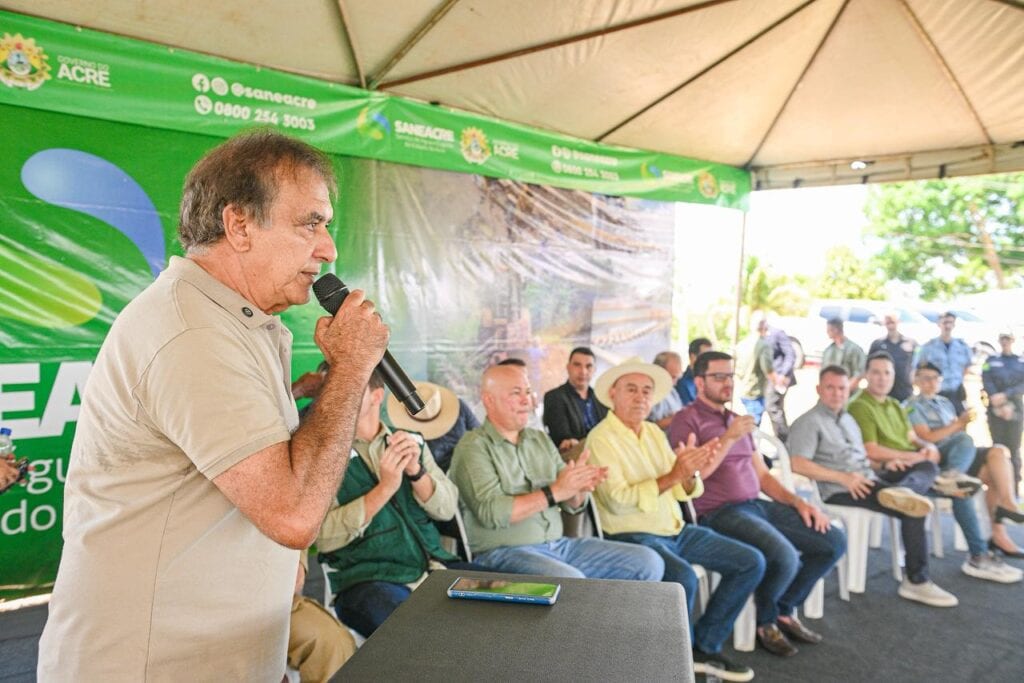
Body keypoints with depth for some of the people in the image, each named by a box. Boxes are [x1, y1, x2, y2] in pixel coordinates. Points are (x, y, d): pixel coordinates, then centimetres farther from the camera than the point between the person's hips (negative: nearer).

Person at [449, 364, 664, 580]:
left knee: (648, 562, -4)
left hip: (558, 544, 7)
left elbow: (571, 505, 12)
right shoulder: (473, 448, -6)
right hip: (505, 552, -6)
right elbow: (490, 513, -19)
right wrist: (553, 492, -20)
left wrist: (579, 486, -12)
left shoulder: (541, 439, 14)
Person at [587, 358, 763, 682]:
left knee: (751, 562, 3)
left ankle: (704, 647, 11)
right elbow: (618, 501, -24)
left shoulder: (654, 432, 10)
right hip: (633, 536, -8)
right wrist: (673, 475, -28)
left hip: (676, 530, 8)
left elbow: (685, 492, 7)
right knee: (683, 578, -34)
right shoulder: (601, 438, -12)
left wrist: (689, 473, -16)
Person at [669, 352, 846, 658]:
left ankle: (784, 610, 16)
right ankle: (765, 621, 3)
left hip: (757, 505, 8)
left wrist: (798, 502, 8)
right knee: (784, 556, -29)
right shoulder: (687, 419, -4)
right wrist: (728, 438, -20)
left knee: (834, 541, 0)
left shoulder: (736, 419, 21)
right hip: (719, 512, -8)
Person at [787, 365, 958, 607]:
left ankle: (900, 491, -35)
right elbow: (798, 464, -17)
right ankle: (916, 581, -13)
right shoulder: (808, 422, -3)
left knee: (928, 467, -2)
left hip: (868, 479, 9)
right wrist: (843, 478, -22)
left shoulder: (848, 419, 25)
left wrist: (882, 464, 5)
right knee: (912, 510, -21)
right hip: (840, 491, -9)